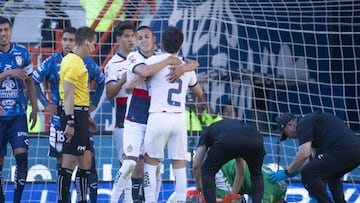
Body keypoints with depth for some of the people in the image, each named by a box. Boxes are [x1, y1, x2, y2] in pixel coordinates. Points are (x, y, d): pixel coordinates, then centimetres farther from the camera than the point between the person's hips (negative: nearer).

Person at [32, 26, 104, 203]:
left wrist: (94, 104, 8)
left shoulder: (87, 63, 1)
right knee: (61, 161, 4)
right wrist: (45, 104, -3)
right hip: (59, 118, 0)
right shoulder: (52, 63, -3)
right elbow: (34, 81, 4)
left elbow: (101, 81, 17)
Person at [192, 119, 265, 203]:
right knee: (256, 176, 33)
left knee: (207, 171, 24)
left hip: (228, 140, -3)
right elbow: (241, 170, 51)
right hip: (255, 139, 3)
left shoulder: (207, 132, 41)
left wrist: (200, 187, 52)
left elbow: (196, 165, 35)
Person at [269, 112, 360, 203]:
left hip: (344, 151, -10)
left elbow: (304, 154, -12)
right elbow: (313, 156, 31)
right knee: (331, 176, 34)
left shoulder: (303, 124, -1)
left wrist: (287, 172, -1)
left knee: (307, 174, -5)